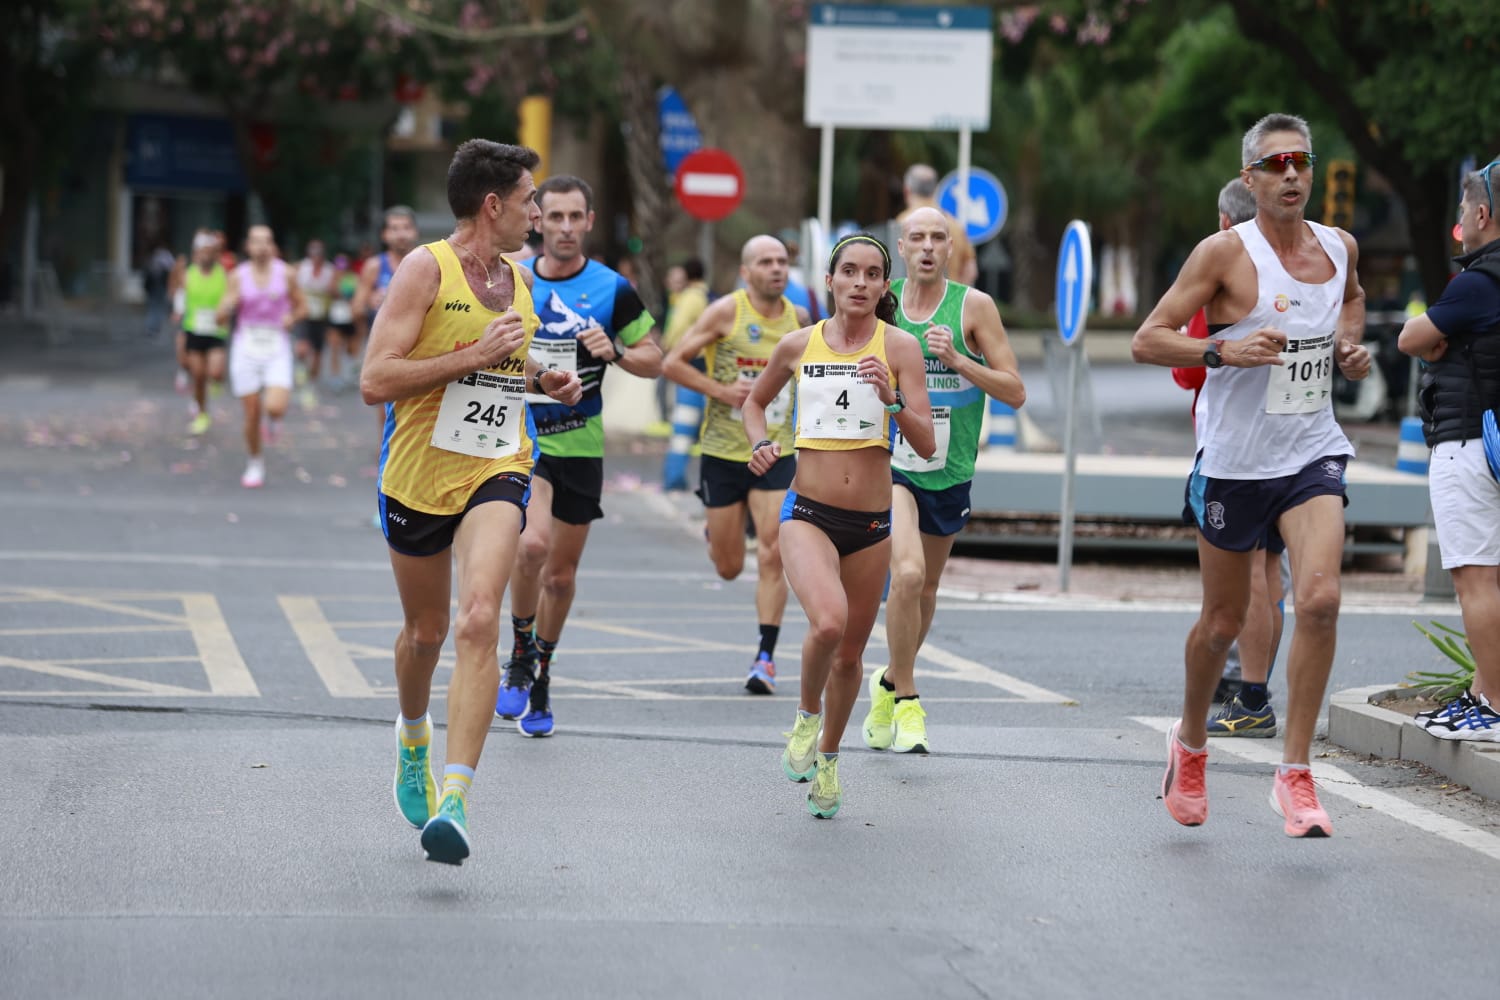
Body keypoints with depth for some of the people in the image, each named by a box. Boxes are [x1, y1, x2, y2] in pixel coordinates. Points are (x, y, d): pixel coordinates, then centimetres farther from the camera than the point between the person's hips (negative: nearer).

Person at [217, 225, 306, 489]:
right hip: (246, 348, 1)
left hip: (277, 350, -1)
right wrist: (229, 302, -22)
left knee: (275, 407, -21)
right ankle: (255, 463, 23)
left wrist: (292, 318, -10)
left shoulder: (285, 274, 0)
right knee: (251, 414, 2)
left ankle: (274, 420, 17)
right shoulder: (238, 276, 0)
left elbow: (302, 306, 12)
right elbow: (221, 317, 0)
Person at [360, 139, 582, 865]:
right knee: (425, 630, 15)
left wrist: (537, 381, 10)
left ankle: (453, 801, -25)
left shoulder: (520, 281, 11)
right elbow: (374, 381, -17)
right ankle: (413, 738, 49)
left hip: (496, 473, 3)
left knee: (478, 621, -20)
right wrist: (476, 356, -20)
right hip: (418, 473, -3)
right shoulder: (426, 268, -10)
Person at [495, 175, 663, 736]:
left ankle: (540, 677, 30)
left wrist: (615, 351, -15)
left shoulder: (612, 290, -2)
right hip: (521, 438, -1)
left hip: (580, 446, 1)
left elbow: (655, 361, 3)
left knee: (561, 573, 9)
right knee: (533, 543, -25)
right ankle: (520, 658, -3)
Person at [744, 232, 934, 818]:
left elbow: (926, 445, -7)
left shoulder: (900, 348, -3)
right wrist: (761, 443, 2)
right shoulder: (798, 346, 2)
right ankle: (807, 715, 1)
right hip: (808, 513, -1)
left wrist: (890, 399, -22)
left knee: (850, 654, 12)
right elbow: (755, 401, 22)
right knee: (828, 622, -28)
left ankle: (826, 757, 38)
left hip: (870, 525, 1)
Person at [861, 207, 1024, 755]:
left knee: (925, 588, 16)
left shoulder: (974, 306, -6)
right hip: (889, 462, -2)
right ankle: (906, 704, -8)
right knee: (907, 572, -23)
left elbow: (1015, 392, -8)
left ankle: (891, 682, 42)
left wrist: (957, 358, -20)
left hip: (949, 469, 2)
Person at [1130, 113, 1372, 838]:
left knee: (1320, 598, -19)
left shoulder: (1339, 247, 4)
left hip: (1312, 455, 3)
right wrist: (1225, 349, -25)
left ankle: (1295, 774, -10)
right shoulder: (1226, 253, -10)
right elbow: (1146, 341, -11)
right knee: (1223, 622, 9)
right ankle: (1191, 743, 38)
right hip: (1234, 460, -3)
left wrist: (1350, 344, 7)